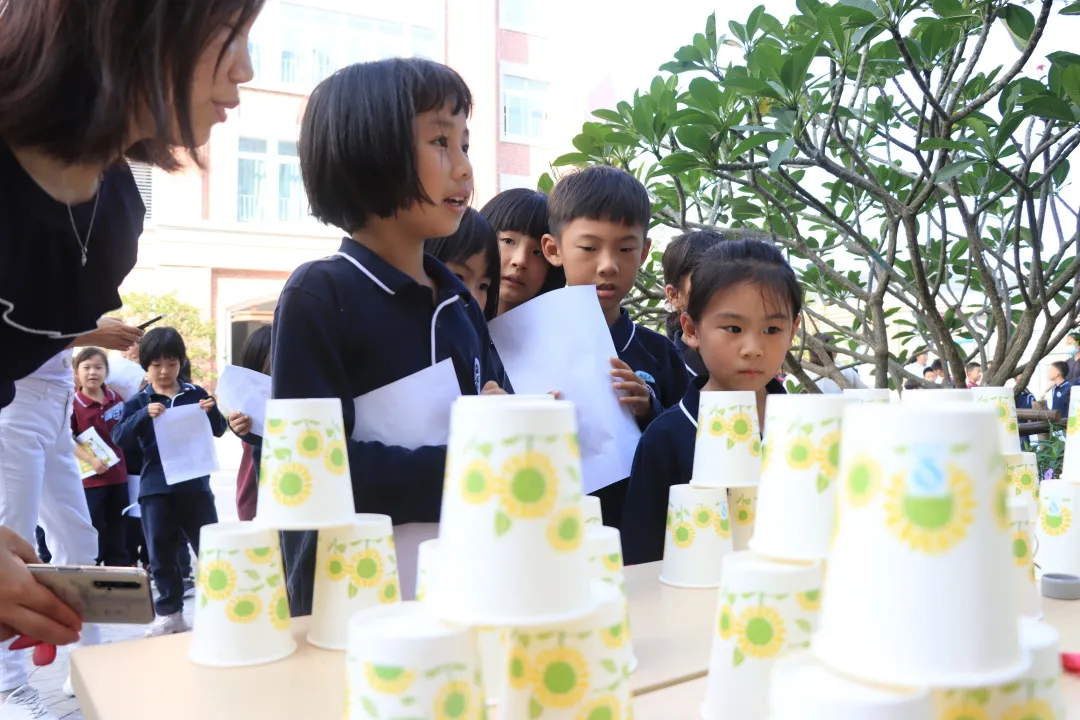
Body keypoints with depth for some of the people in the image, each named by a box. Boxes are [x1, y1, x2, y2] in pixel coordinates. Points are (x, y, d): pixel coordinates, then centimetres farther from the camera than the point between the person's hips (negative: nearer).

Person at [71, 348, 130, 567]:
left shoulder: (116, 398, 5)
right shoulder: (72, 402, -9)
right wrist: (90, 459, -21)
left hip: (118, 475, 5)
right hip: (89, 477, -5)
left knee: (118, 534, 13)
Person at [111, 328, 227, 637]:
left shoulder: (196, 394, 4)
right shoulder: (139, 402, 4)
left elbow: (219, 431, 7)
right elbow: (119, 439, -6)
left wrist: (212, 412, -15)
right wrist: (143, 416, -23)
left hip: (195, 484, 0)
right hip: (155, 489, 0)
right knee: (162, 555, 7)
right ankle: (170, 613, 19)